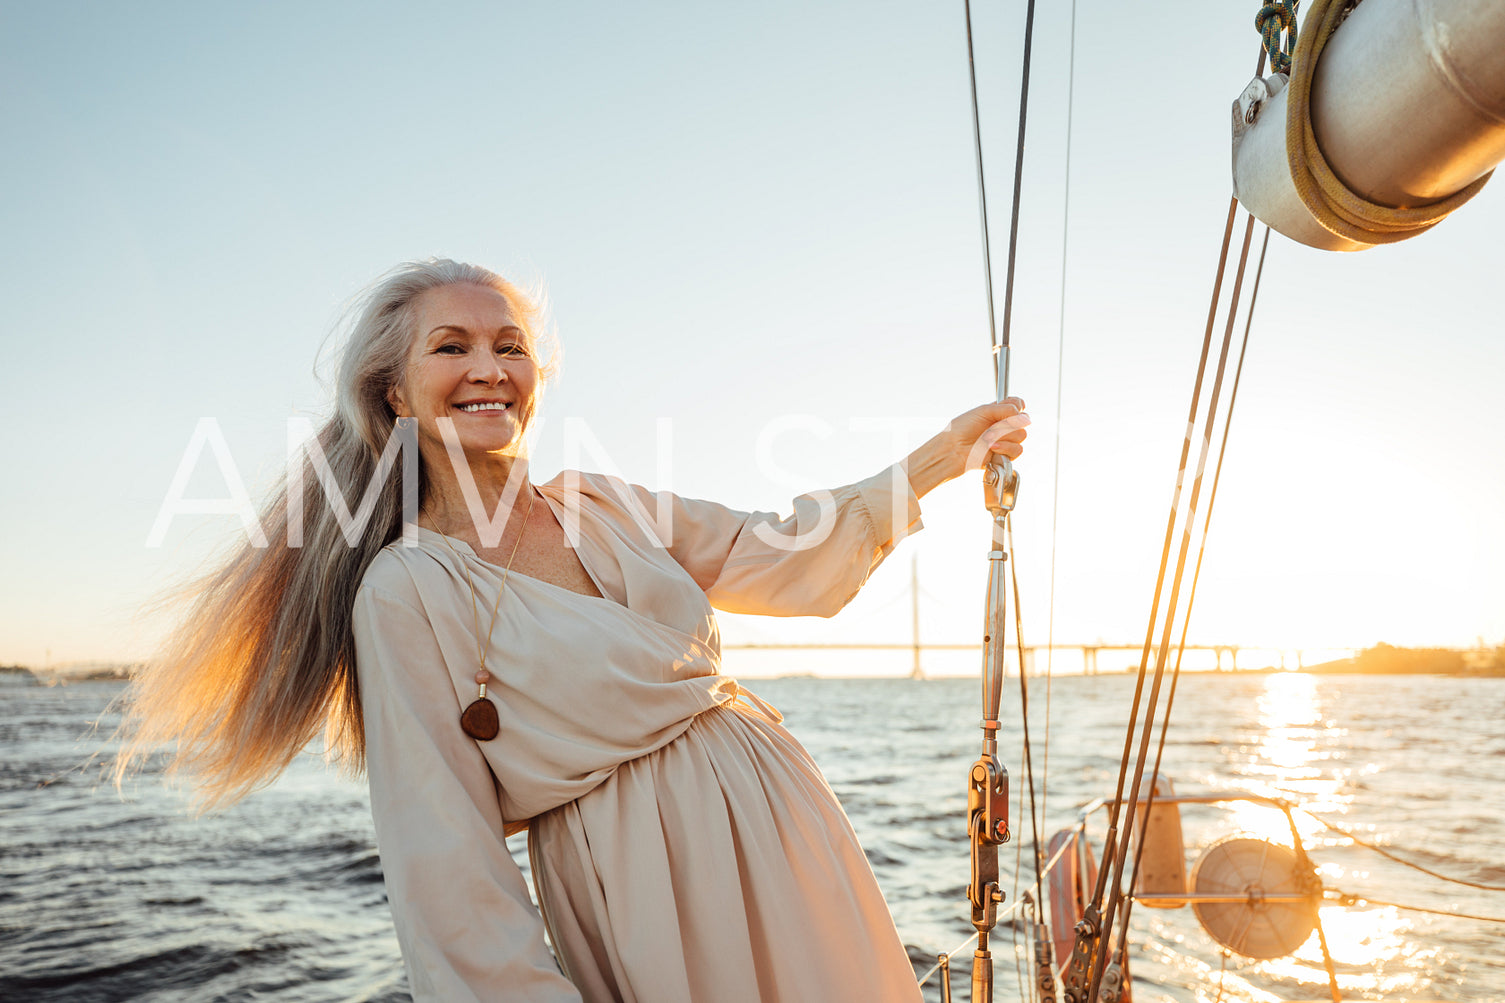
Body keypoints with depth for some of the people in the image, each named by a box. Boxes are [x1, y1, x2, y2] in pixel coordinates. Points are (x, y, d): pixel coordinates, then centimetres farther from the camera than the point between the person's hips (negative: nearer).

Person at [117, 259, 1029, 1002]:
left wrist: (938, 459, 6)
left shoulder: (606, 510, 5)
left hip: (779, 820, 6)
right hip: (641, 889, -6)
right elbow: (447, 857, -14)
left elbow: (784, 561, 9)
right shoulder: (410, 592, -14)